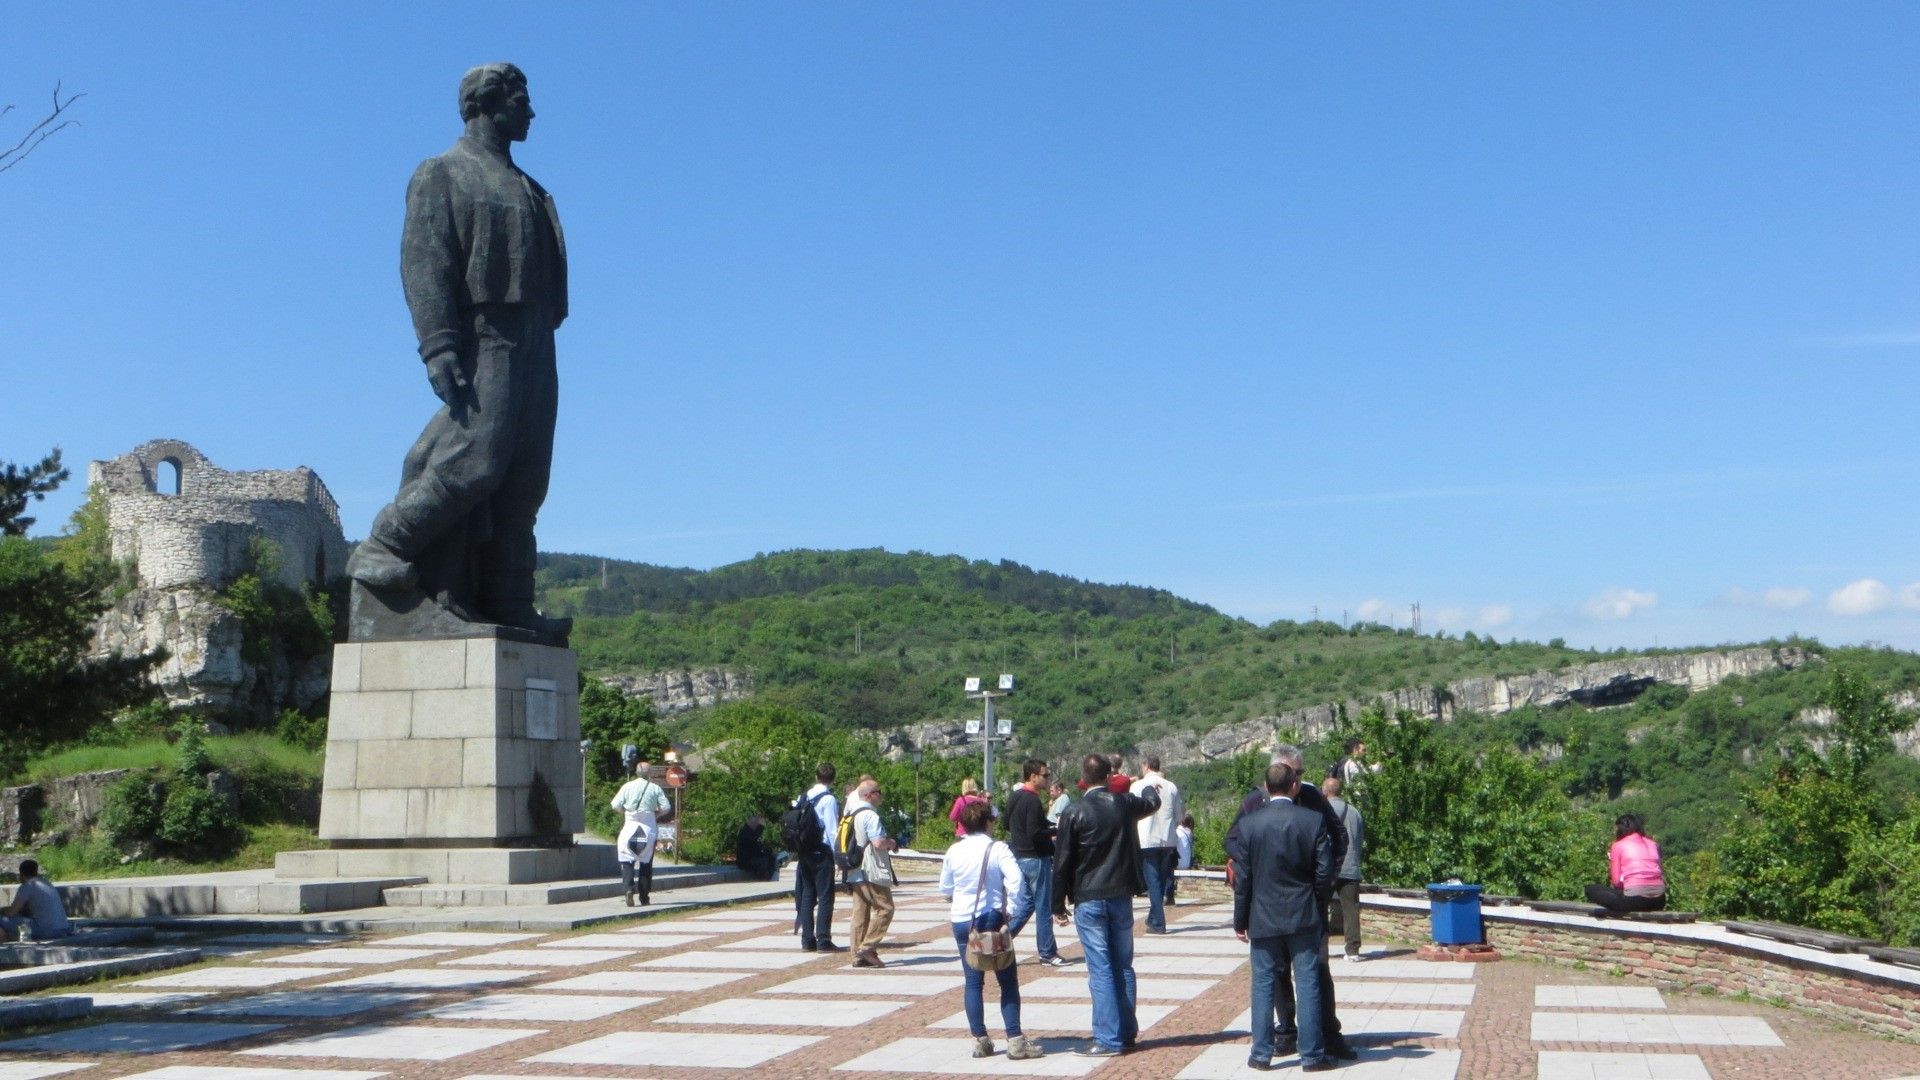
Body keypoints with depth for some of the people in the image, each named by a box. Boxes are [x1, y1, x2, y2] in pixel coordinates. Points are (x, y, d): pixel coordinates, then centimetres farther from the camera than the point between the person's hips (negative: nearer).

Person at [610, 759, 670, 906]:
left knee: (627, 860, 4)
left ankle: (629, 887, -20)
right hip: (649, 829, 1)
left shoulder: (627, 786, 0)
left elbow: (616, 805, -5)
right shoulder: (655, 788, 0)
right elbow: (665, 807, -6)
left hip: (630, 827, -1)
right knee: (646, 862, 10)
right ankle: (644, 897, 10)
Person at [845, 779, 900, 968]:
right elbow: (878, 842, -23)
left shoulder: (851, 815, 15)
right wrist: (891, 843, -2)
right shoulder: (870, 815, -15)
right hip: (872, 872, -9)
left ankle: (858, 955, 8)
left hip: (855, 873, 9)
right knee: (885, 908, -2)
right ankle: (868, 947, -8)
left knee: (860, 913, 9)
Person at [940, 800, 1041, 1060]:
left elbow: (945, 889, 11)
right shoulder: (998, 849, -10)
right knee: (1008, 981, 4)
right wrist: (1009, 910, -12)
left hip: (962, 920, 4)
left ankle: (980, 1040, 11)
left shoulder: (954, 852, 1)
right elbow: (1015, 882, -22)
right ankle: (1015, 1041, -1)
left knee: (973, 981, 11)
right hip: (992, 919, -4)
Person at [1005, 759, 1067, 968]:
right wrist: (1055, 830, -11)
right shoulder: (1033, 800, -19)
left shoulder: (1015, 797, 10)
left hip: (1019, 856, 9)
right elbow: (1035, 833, -25)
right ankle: (1046, 953, 7)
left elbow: (1007, 824, 20)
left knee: (1024, 904, 15)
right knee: (1044, 907, 1)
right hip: (1036, 858, -9)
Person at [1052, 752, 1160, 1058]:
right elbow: (1152, 803, 25)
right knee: (1123, 966, 13)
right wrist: (1150, 788, 49)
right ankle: (1127, 1032, 18)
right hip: (1121, 896, 4)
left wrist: (1058, 904, 1)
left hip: (1088, 900, -4)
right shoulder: (1125, 804, 1)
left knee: (1101, 970, -4)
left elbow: (1062, 861, -8)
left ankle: (1109, 1039, -4)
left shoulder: (1074, 813, -10)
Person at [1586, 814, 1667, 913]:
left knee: (1590, 890, 11)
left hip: (1634, 899, -6)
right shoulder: (1652, 844, 19)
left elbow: (1616, 882, 3)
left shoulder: (1618, 845, 6)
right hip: (1659, 900, 6)